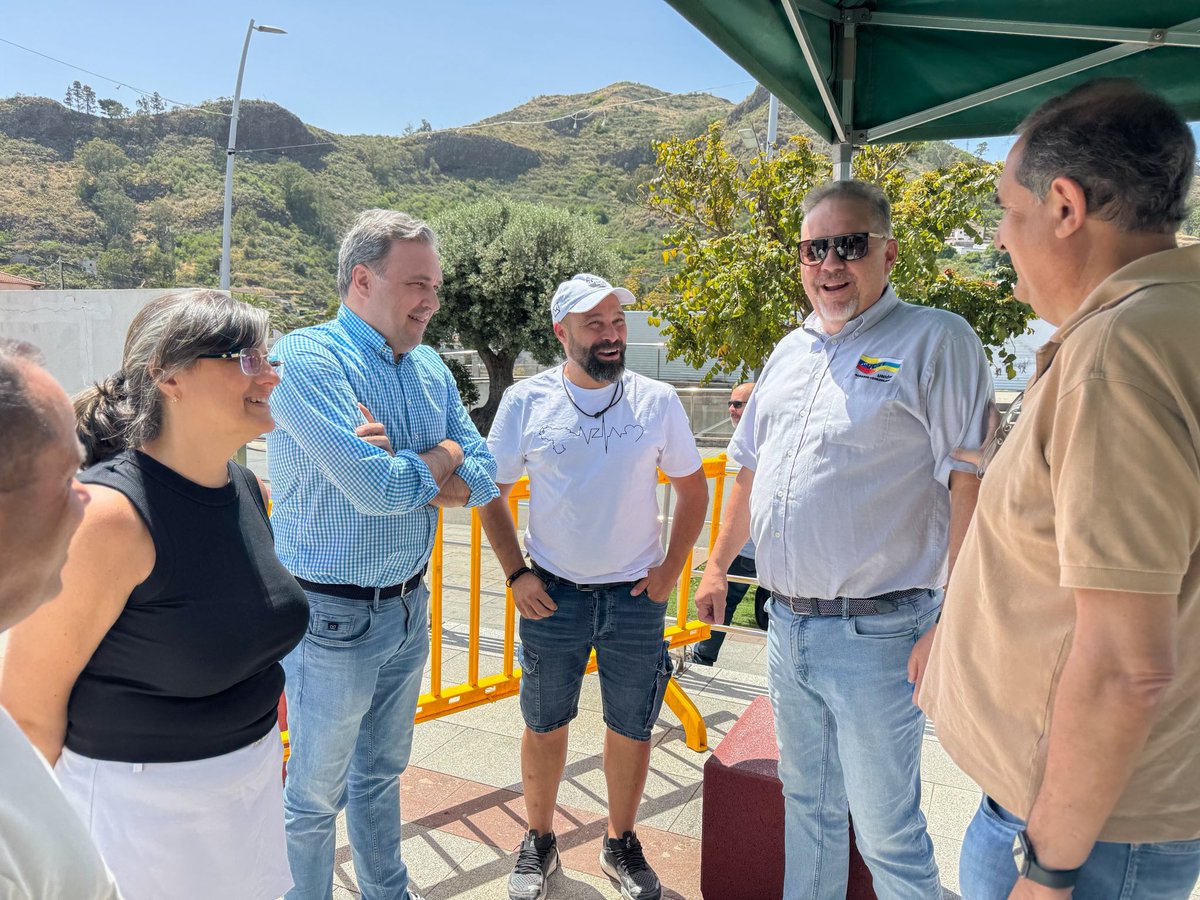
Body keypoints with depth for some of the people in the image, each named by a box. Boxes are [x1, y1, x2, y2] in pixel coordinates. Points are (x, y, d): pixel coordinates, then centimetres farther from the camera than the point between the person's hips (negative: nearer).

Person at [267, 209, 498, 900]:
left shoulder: (430, 367, 5)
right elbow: (376, 490, -29)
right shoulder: (307, 358, -18)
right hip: (334, 616, -6)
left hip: (411, 605, 7)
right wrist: (443, 456, -10)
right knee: (317, 793, 12)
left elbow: (484, 479, 0)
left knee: (382, 771, 24)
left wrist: (401, 470, -17)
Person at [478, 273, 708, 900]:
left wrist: (670, 569, 0)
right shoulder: (526, 401, -3)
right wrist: (516, 573, -6)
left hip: (637, 596, 1)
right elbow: (491, 492, 3)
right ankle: (539, 842, 35)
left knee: (631, 728, 12)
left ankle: (621, 844, 35)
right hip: (552, 595, 0)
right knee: (544, 725, 13)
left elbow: (693, 488, 8)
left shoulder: (657, 400, -1)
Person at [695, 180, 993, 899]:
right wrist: (719, 564, 20)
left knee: (887, 833, 6)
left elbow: (971, 484, -15)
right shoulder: (790, 352, 11)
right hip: (787, 624, 7)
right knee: (807, 805, 22)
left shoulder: (937, 341, -10)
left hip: (874, 635, -6)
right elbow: (753, 465, 20)